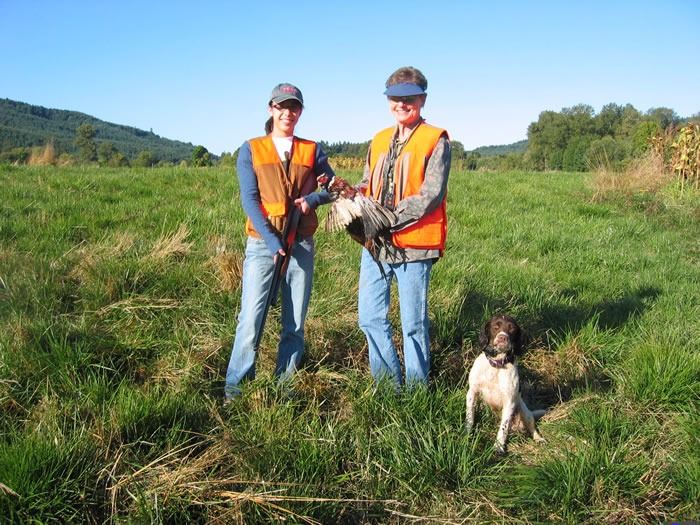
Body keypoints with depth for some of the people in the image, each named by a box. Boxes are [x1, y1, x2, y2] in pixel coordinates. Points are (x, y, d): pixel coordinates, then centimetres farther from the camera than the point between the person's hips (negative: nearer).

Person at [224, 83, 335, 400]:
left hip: (301, 244, 2)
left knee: (295, 320, 5)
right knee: (251, 316, -8)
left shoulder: (311, 151, 10)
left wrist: (312, 199, -7)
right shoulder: (251, 150, 4)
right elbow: (249, 199, -3)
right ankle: (236, 385, 5)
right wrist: (272, 241, -14)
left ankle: (285, 382, 18)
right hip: (262, 243, -2)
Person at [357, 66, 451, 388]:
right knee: (370, 317, 10)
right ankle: (387, 385, 26)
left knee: (414, 323, 4)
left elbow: (431, 196, -14)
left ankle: (416, 389, 21)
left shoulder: (435, 141, -4)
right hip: (375, 243, 6)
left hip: (413, 244, -6)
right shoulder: (379, 141, 16)